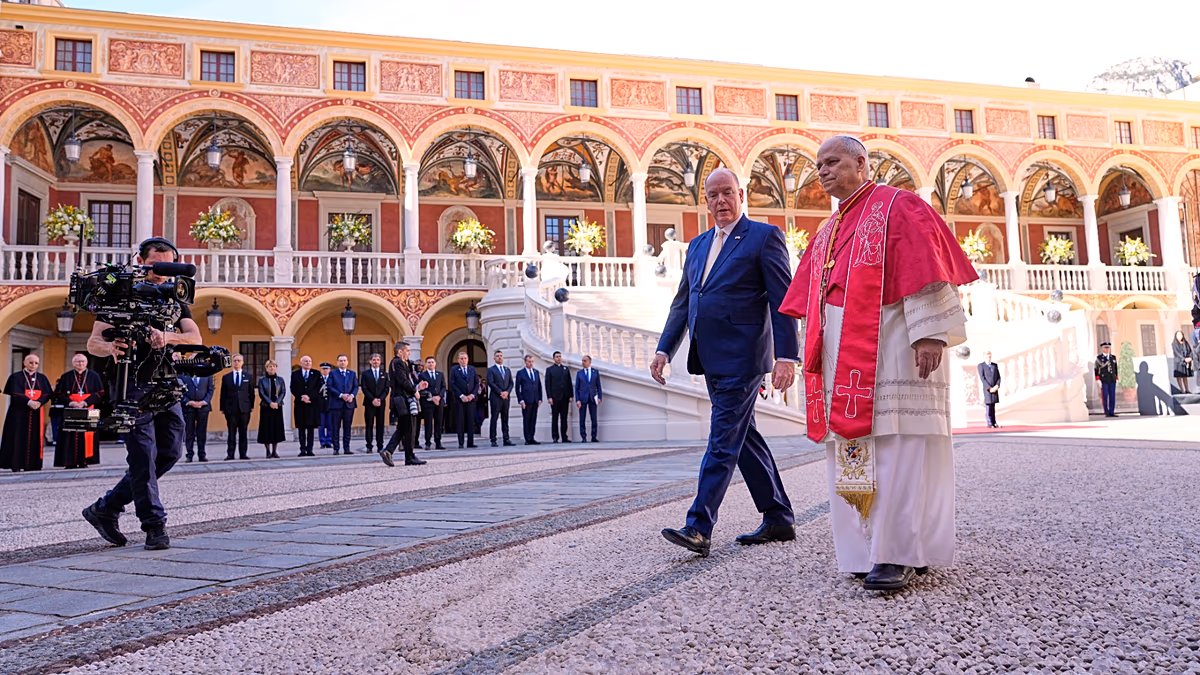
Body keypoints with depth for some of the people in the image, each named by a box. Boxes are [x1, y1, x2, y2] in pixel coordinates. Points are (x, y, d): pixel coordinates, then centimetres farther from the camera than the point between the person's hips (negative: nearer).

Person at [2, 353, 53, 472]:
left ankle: (32, 464, 1)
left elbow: (47, 394, 3)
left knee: (34, 437, 0)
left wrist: (39, 403, -16)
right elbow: (16, 394, -8)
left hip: (37, 412, 3)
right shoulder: (16, 377, 4)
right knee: (18, 437, -5)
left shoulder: (42, 378, 13)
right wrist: (29, 402, -23)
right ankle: (16, 464, -4)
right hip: (19, 412, -3)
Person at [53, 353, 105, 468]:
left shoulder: (94, 376, 7)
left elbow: (100, 393, 1)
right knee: (70, 436, -4)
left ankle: (84, 461, -2)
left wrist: (85, 402, -12)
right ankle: (70, 462, -2)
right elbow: (59, 394, 6)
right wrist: (70, 403, -12)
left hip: (88, 411, -1)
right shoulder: (66, 377, 9)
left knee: (86, 435, -5)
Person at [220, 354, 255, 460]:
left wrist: (252, 406, 2)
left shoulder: (249, 377, 10)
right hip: (231, 408, 0)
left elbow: (251, 392, 9)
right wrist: (222, 408, 2)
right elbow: (223, 394, 8)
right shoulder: (226, 377, 9)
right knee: (231, 433, 1)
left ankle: (243, 454, 7)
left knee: (243, 432, 4)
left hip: (244, 408, 0)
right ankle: (230, 454, 4)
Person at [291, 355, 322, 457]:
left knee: (311, 428, 0)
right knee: (301, 428, 0)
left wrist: (309, 397, -12)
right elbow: (293, 389, 3)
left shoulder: (316, 374, 8)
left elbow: (318, 388, 0)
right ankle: (303, 450, 3)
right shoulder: (295, 374, 9)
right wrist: (302, 397, -11)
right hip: (299, 404, 0)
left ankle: (309, 450, 1)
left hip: (312, 404, 0)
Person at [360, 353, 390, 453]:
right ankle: (369, 446, 0)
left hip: (381, 403, 2)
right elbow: (364, 388, -1)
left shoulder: (384, 374, 12)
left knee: (380, 425, 2)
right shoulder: (365, 373, 6)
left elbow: (387, 388, 5)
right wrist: (372, 399, -11)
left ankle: (380, 446, 4)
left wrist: (380, 399, -9)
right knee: (369, 425, -2)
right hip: (369, 403, -2)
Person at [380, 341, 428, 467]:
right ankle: (410, 458, 2)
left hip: (402, 401, 10)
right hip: (403, 400, -10)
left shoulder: (402, 363, 21)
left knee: (402, 429, 12)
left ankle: (387, 451, 3)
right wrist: (415, 391, -10)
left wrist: (417, 386, 10)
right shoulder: (398, 363, -12)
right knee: (409, 429, -4)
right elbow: (403, 381, -21)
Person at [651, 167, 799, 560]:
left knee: (723, 441, -8)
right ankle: (778, 520, 24)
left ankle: (698, 529, -8)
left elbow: (783, 301, -8)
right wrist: (664, 350, 12)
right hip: (711, 360, 8)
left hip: (741, 358, -8)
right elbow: (682, 303, 20)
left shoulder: (764, 236, -2)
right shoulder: (698, 245, 18)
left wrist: (786, 356, -15)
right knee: (744, 437, 13)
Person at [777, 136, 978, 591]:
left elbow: (925, 269, -11)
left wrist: (929, 333, -21)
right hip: (843, 353, 7)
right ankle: (871, 548, 9)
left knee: (895, 446, -9)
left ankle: (898, 554, -7)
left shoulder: (897, 206, 1)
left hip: (889, 343, -7)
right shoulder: (827, 233, 23)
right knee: (851, 445, 3)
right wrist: (816, 351, 14)